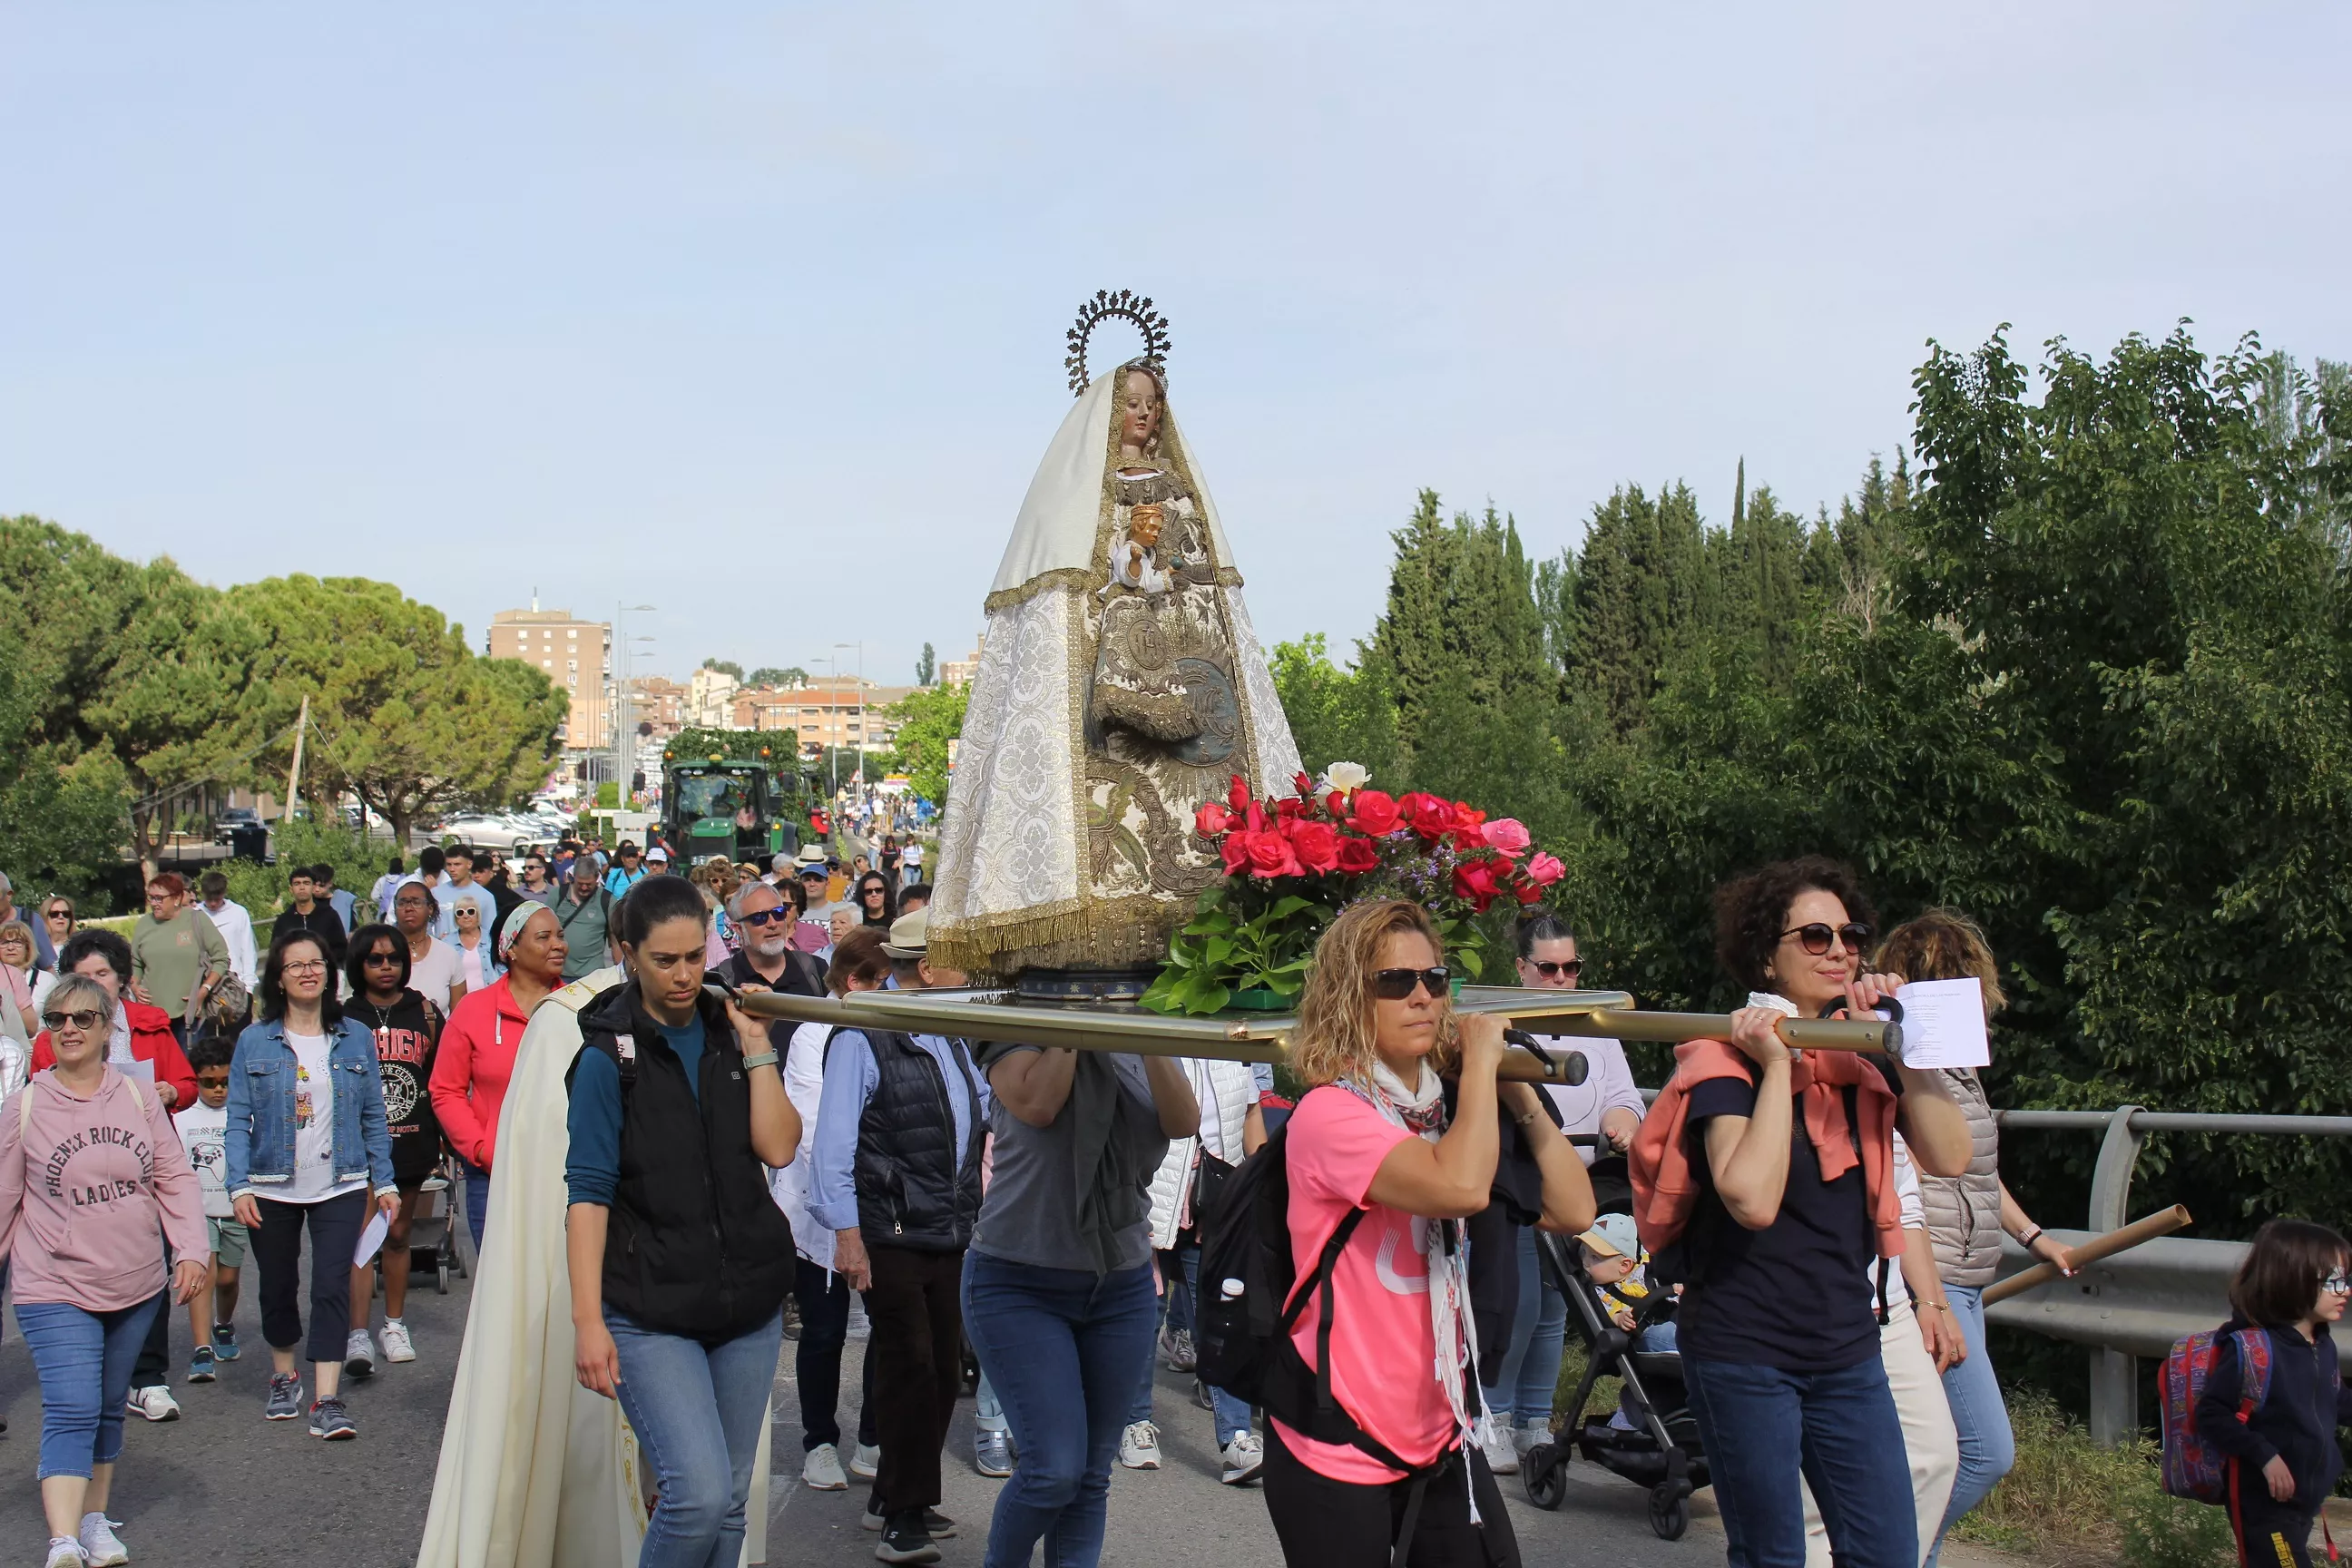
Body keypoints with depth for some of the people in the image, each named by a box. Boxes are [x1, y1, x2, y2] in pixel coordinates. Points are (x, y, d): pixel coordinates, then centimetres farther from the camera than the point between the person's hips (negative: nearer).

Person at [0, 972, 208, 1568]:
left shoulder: (139, 1098, 1)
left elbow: (174, 1179, 3)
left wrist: (191, 1250, -7)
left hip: (135, 1285, 3)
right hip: (56, 1289, -3)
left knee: (108, 1409, 17)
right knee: (71, 1413, -15)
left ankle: (96, 1519, 32)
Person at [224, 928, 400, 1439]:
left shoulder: (355, 1037, 3)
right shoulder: (255, 1041, 0)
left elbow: (373, 1116, 6)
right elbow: (238, 1119, -2)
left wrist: (384, 1182, 3)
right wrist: (239, 1186, -10)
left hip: (340, 1186, -1)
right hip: (272, 1186, 1)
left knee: (332, 1287, -9)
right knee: (278, 1286, 13)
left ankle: (327, 1401, -8)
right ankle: (284, 1376, 36)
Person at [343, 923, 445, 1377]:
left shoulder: (423, 1012, 8)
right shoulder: (345, 1017, 1)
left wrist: (434, 1036, -1)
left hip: (411, 1141, 3)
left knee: (397, 1234, 13)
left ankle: (395, 1324, 26)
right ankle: (358, 1337, -13)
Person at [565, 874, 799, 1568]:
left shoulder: (729, 1034, 9)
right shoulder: (609, 1055, -3)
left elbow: (778, 1147, -2)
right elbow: (588, 1193, -8)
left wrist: (756, 1048, -7)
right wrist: (587, 1320, -14)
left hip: (749, 1302, 5)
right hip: (651, 1313, -4)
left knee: (730, 1502, 9)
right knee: (699, 1492, -17)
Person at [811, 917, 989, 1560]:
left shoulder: (951, 1040, 14)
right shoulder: (862, 1040, -10)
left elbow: (985, 1110, 30)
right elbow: (834, 1143, -12)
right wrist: (847, 1234, -15)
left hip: (949, 1235, 7)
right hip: (890, 1236, -7)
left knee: (944, 1371, 9)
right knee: (911, 1369, -2)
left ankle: (894, 1501, 25)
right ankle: (903, 1519, 12)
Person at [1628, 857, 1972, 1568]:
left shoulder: (1863, 1052, 6)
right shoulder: (1727, 1057, -11)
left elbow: (1948, 1157, -7)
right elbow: (1752, 1200, -27)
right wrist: (1777, 1065, -22)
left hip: (1848, 1348, 5)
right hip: (1746, 1355, -5)